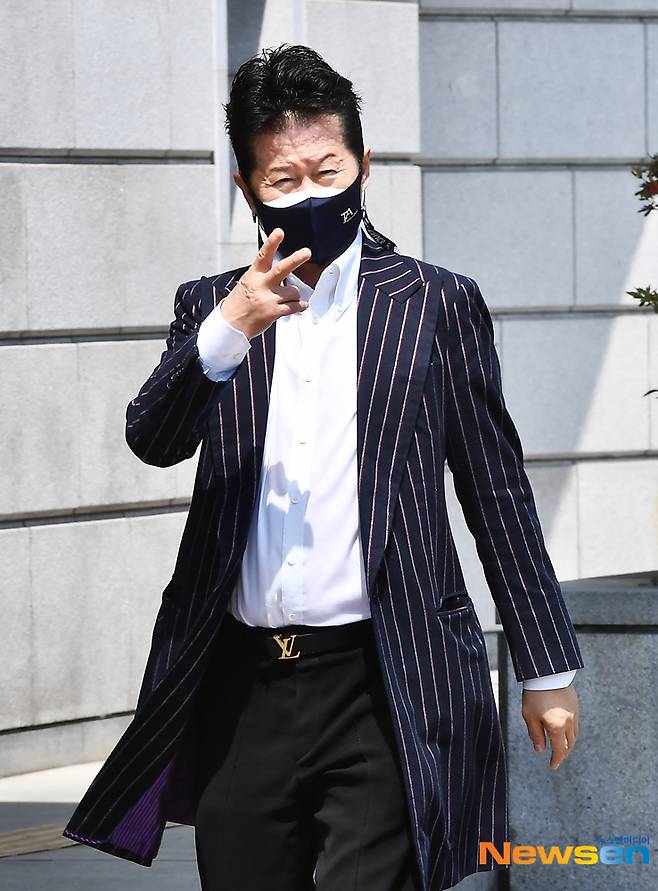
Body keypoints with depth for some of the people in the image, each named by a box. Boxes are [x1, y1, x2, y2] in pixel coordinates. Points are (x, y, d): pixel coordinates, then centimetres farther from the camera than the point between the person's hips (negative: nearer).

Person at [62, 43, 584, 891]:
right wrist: (229, 329, -21)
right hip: (241, 694, 3)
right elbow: (153, 439, -4)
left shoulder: (437, 304, 6)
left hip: (382, 696, -3)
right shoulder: (209, 308, 13)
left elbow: (499, 493, 7)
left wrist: (547, 669, 7)